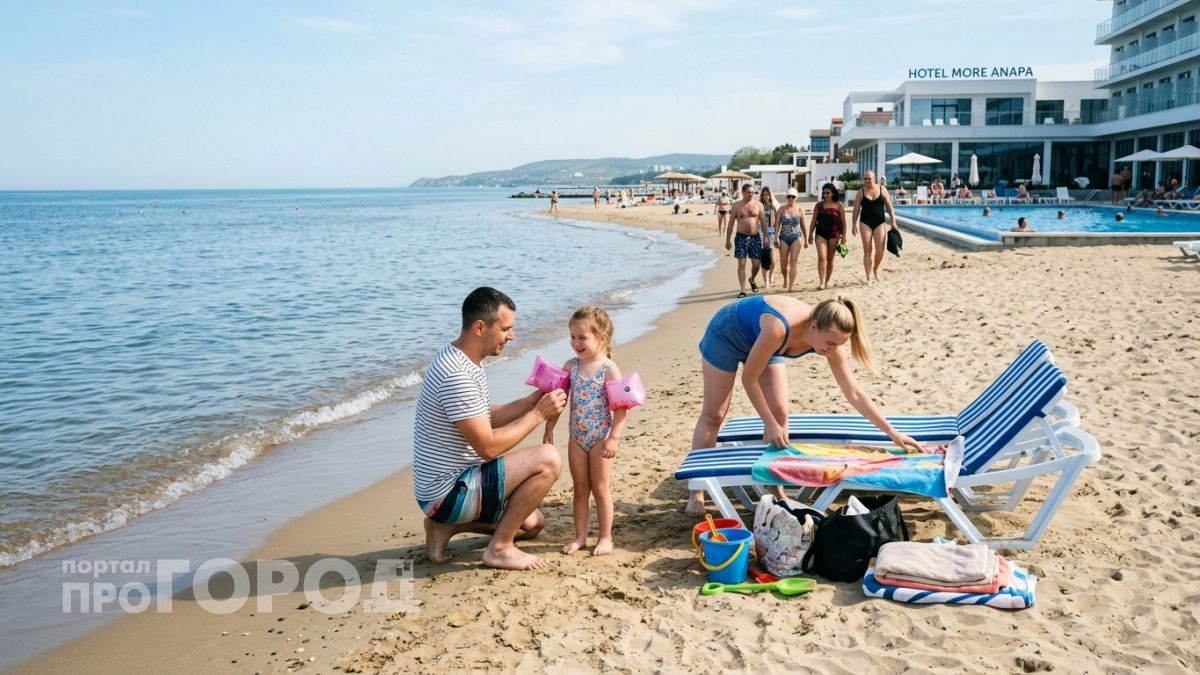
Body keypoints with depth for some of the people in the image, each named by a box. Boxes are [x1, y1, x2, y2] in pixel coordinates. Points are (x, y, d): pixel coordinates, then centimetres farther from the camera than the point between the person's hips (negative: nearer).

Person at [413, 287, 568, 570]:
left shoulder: (461, 361, 6)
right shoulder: (457, 376, -26)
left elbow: (483, 420, 15)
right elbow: (488, 446, -25)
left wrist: (530, 402, 3)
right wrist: (538, 414, -15)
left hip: (451, 483, 10)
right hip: (448, 492, -10)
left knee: (532, 522, 21)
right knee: (548, 459, -19)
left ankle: (447, 525, 14)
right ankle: (500, 548, -6)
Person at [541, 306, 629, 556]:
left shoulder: (609, 369, -13)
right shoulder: (570, 366, 2)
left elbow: (621, 406, -15)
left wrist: (614, 438, -19)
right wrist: (549, 430, 6)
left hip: (601, 437, -5)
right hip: (576, 437, 5)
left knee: (600, 489, 3)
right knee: (580, 489, 11)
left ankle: (605, 537, 15)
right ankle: (580, 536, 21)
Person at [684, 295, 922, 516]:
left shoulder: (829, 338, -25)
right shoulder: (779, 329, -44)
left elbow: (855, 394, -19)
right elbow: (749, 378, -30)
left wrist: (892, 433, -21)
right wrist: (770, 424, -26)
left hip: (761, 340, 6)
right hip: (727, 333, -5)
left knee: (779, 413, -3)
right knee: (713, 415, -1)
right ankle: (696, 493, 8)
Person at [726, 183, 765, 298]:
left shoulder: (758, 204, 3)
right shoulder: (736, 205, 1)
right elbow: (731, 223, 3)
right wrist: (728, 239, 0)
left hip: (755, 237, 1)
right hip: (741, 237, -1)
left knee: (756, 263, 5)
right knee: (741, 264, -5)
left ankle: (752, 280, 36)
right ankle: (742, 290, -1)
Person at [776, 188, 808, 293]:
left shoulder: (800, 210, 2)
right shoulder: (782, 209, 1)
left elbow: (803, 226, 10)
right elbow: (777, 225, 1)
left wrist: (806, 240, 12)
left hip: (796, 237, -1)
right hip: (784, 238, 1)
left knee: (793, 261, -8)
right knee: (783, 262, 3)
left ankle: (791, 285, -8)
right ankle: (786, 278, 33)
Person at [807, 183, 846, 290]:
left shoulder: (839, 206, 2)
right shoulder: (819, 205, 7)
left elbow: (843, 222, 3)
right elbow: (814, 221, 9)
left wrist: (843, 236, -3)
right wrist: (810, 234, 5)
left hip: (833, 234, 0)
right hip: (820, 234, 0)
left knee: (830, 259, 8)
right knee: (822, 257, -13)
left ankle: (827, 282, 19)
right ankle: (821, 282, -17)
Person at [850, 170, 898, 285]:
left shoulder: (882, 189, 4)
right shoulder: (861, 192, 3)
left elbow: (889, 207, 6)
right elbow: (856, 210, 3)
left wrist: (893, 222, 0)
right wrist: (854, 224, -4)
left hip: (880, 223, 0)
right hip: (866, 223, 0)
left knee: (880, 250, -6)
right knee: (867, 250, -2)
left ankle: (875, 269, 23)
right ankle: (869, 277, 2)